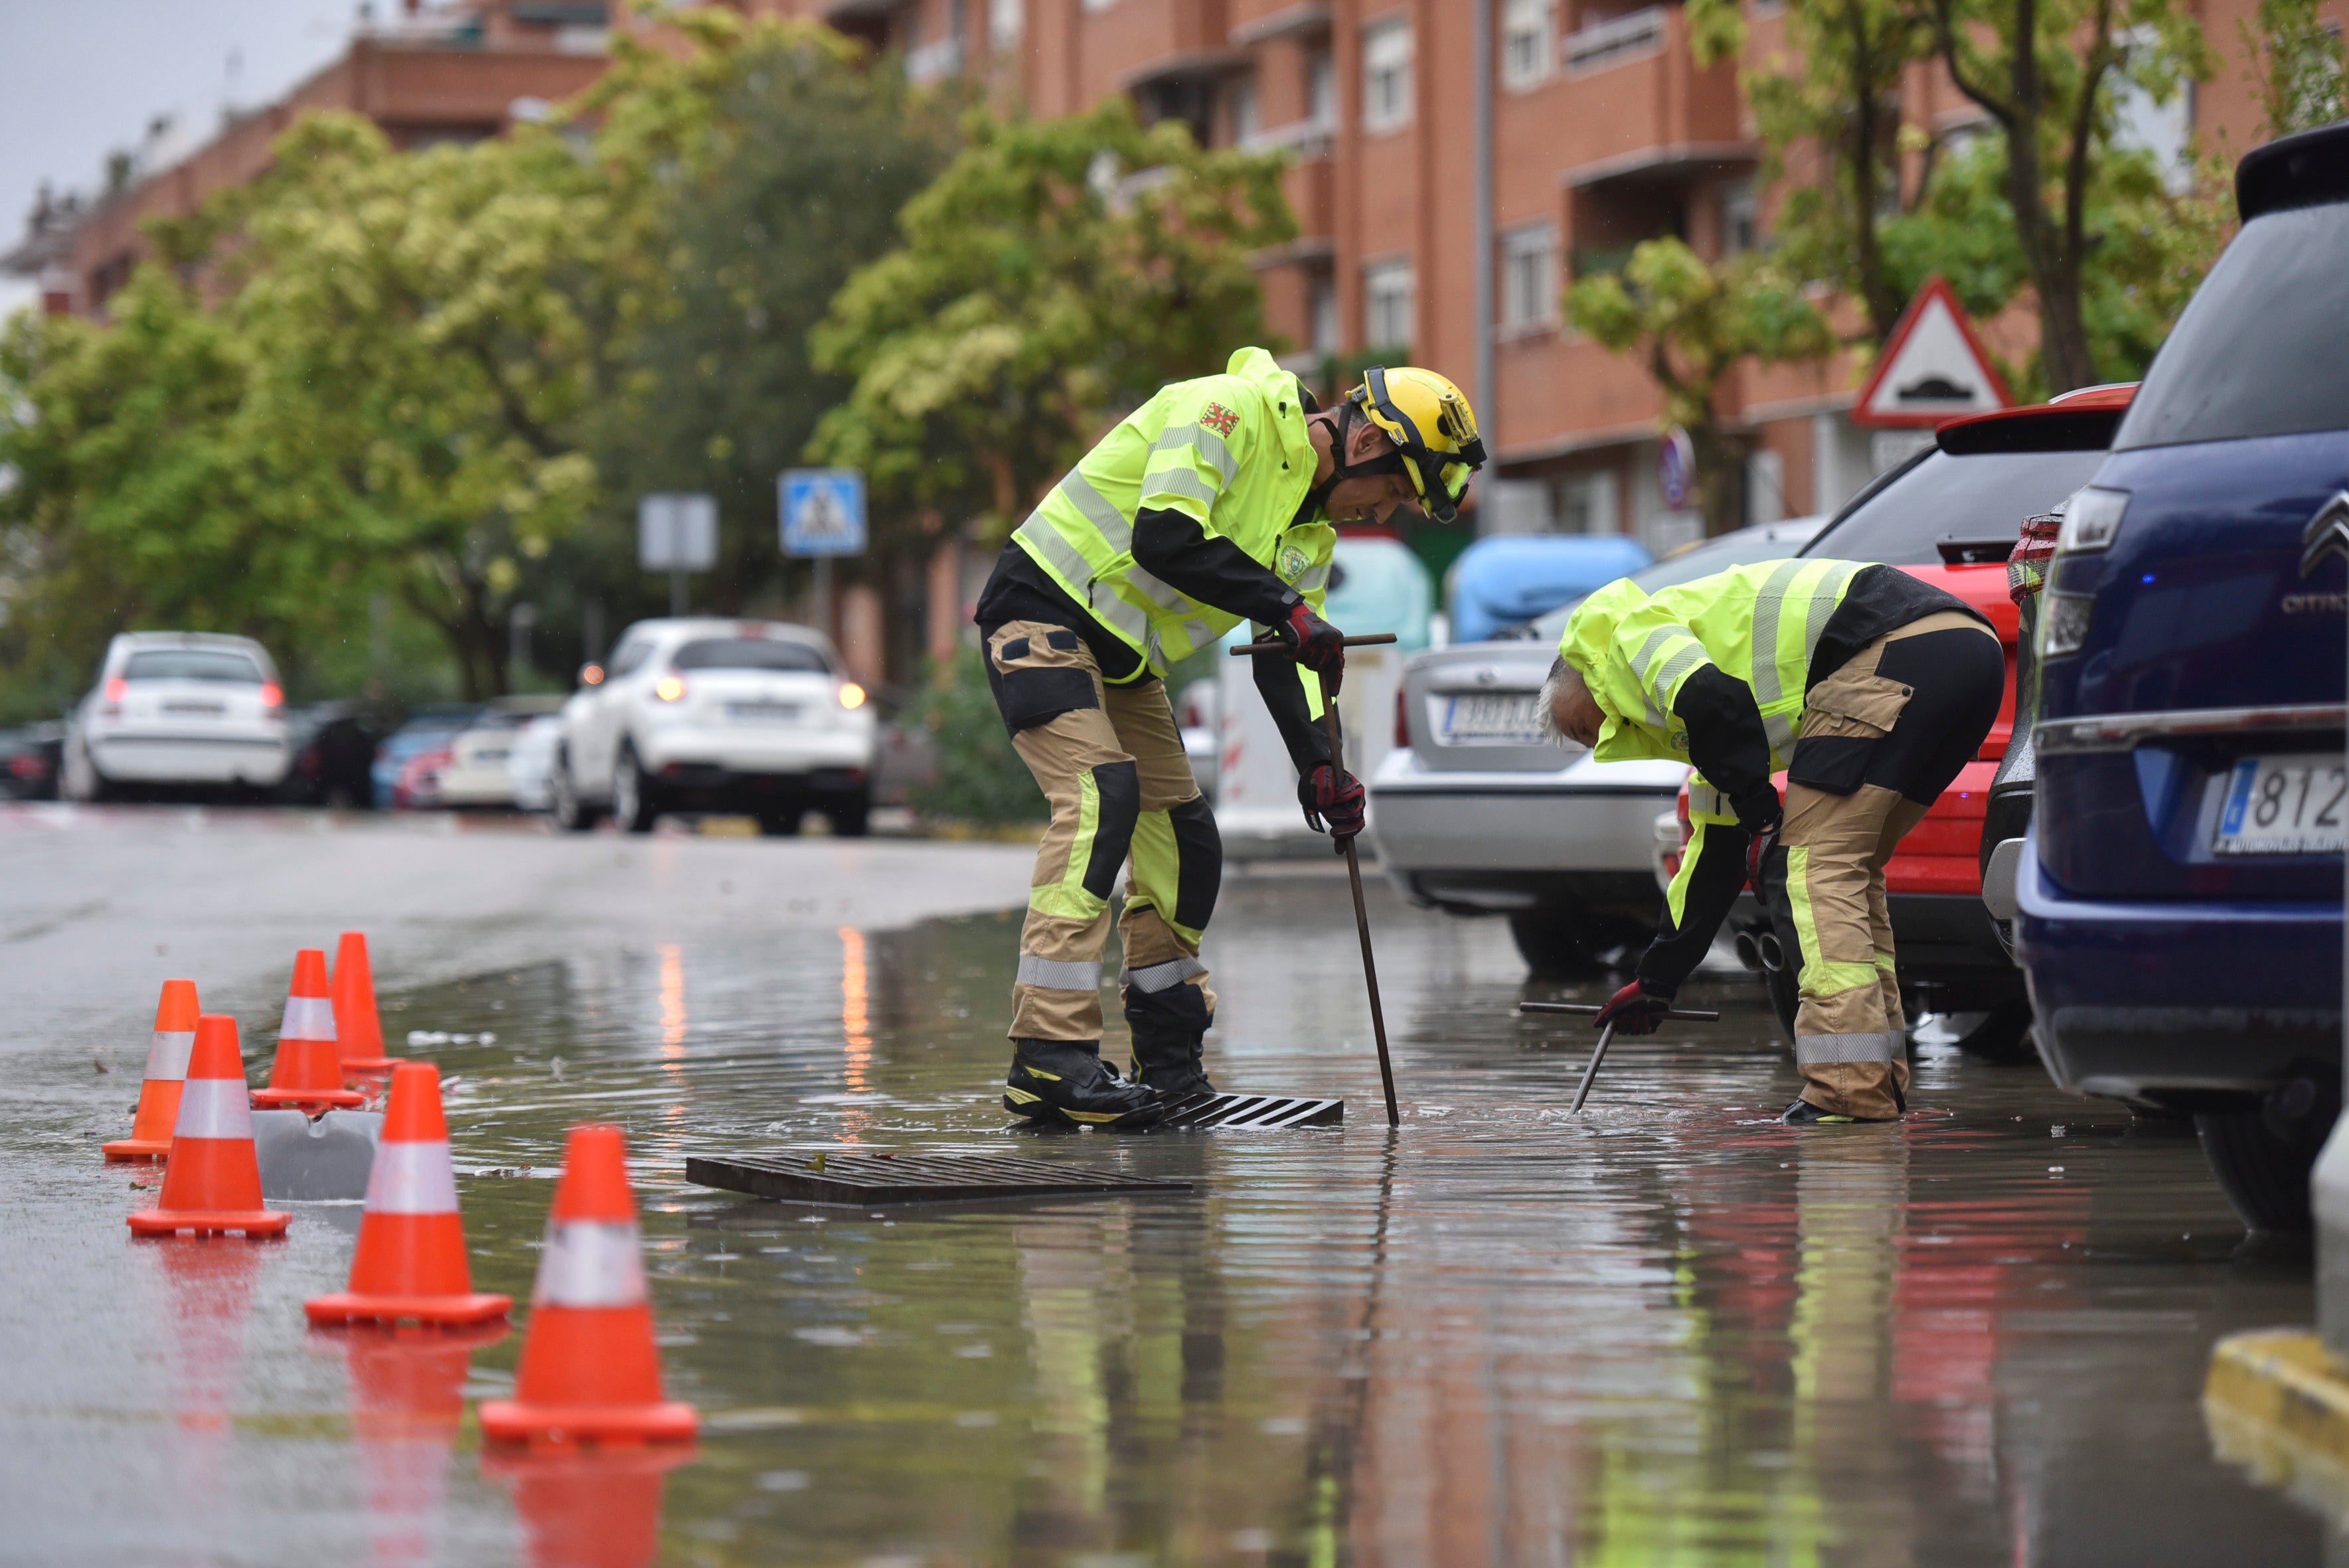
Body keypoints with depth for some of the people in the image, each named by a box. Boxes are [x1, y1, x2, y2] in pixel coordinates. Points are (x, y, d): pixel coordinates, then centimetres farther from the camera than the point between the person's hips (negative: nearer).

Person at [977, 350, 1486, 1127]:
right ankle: (1049, 1060, -29)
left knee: (1184, 835, 8)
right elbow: (1163, 538, -31)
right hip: (1046, 612, -10)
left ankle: (1170, 1066, 18)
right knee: (1101, 793, -24)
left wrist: (1319, 763, -7)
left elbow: (1280, 654, 8)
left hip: (1123, 658, 10)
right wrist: (1285, 606, -31)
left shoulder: (1312, 529, 10)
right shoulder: (1229, 413, -19)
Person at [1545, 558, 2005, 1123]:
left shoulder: (1631, 635, 8)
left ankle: (1851, 1090, -12)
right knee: (1847, 868, 18)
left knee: (1814, 860, -6)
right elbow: (1714, 853, 40)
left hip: (1894, 654, -10)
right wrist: (1657, 981, 45)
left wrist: (1762, 818, -5)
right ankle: (1882, 1083, 15)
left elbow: (1712, 702, -15)